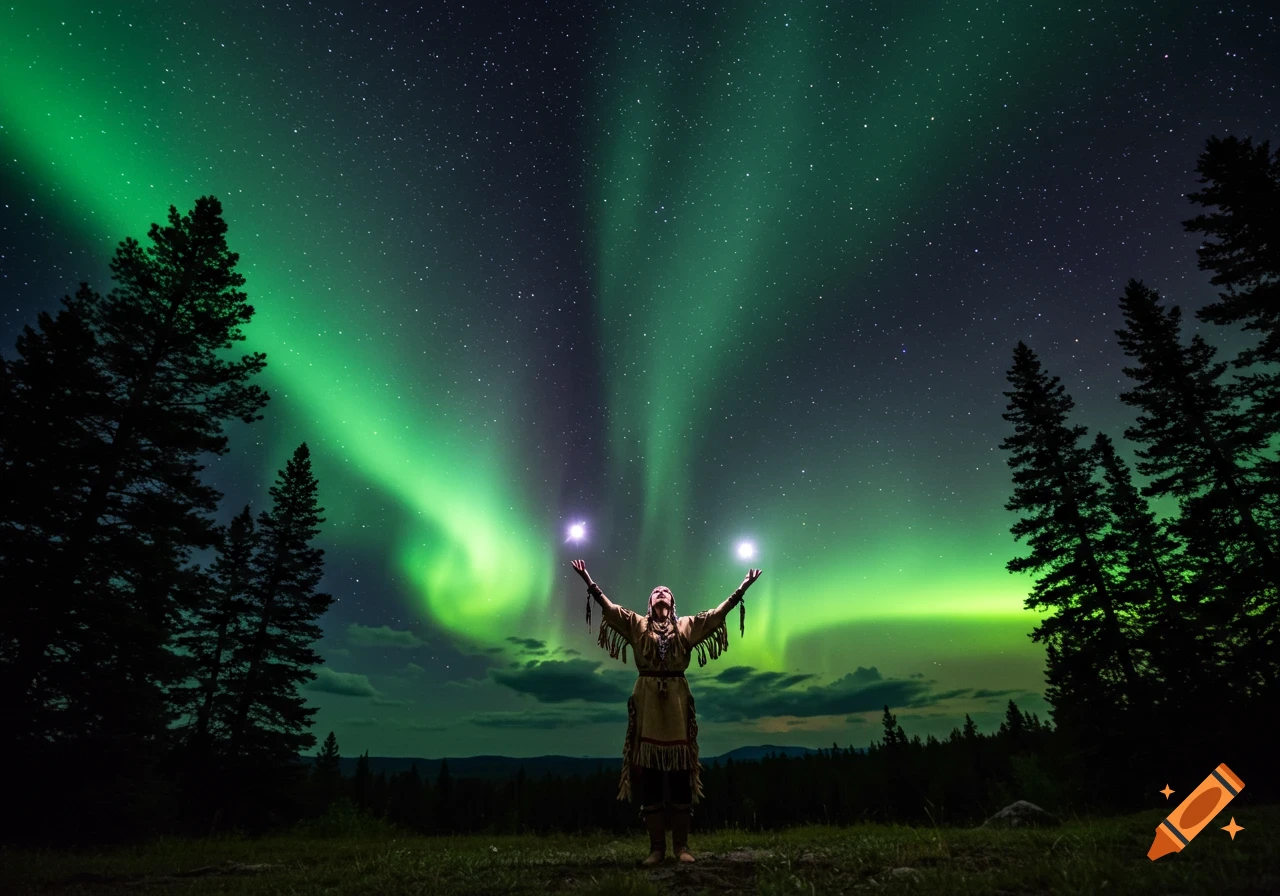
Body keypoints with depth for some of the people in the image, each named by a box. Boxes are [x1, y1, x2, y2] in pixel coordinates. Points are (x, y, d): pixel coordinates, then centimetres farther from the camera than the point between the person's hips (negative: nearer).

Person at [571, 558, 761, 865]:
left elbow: (718, 612, 6)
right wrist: (588, 581, -10)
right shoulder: (637, 625, 11)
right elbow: (608, 607, 1)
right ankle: (656, 846, 10)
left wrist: (742, 589, -1)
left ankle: (681, 845, 11)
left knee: (680, 776, 2)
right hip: (647, 700, 0)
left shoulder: (686, 626, 13)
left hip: (677, 701, 0)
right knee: (650, 777, 2)